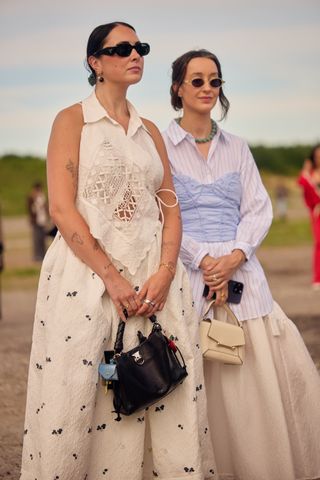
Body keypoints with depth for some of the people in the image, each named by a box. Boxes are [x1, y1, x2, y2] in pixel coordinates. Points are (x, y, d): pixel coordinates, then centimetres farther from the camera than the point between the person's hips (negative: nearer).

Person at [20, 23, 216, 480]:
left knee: (171, 395, 0)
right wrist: (112, 278, -15)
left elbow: (170, 206, 11)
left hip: (154, 275, 5)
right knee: (79, 399, -4)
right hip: (87, 274, -4)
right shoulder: (73, 121, 1)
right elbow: (62, 208, -8)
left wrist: (165, 272, -7)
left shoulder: (150, 130, 16)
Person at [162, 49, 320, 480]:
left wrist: (234, 257, -9)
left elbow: (259, 209, 8)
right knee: (215, 386, -4)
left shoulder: (236, 148, 15)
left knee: (262, 375, -4)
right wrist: (203, 260, -14)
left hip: (242, 271, 3)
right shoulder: (161, 146, 2)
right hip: (189, 276, -3)